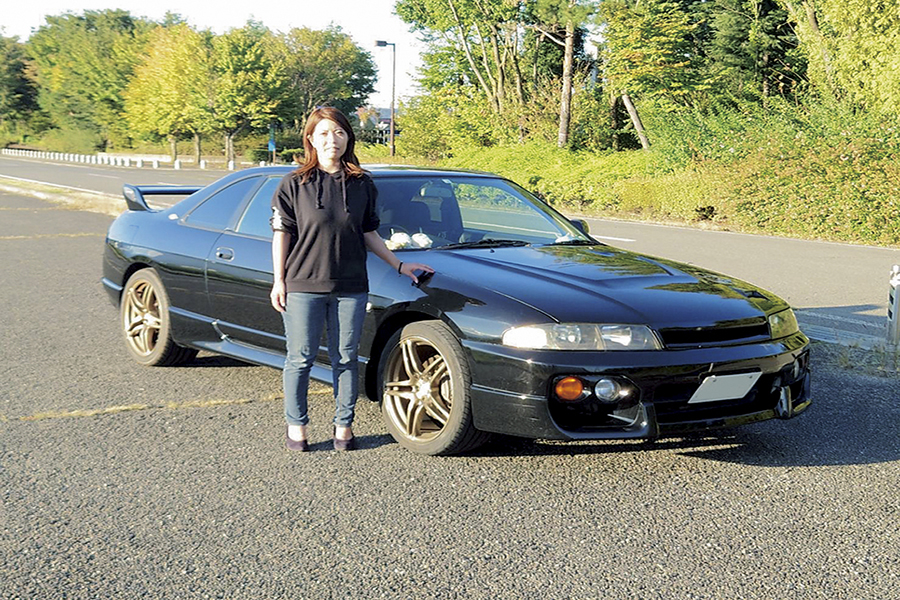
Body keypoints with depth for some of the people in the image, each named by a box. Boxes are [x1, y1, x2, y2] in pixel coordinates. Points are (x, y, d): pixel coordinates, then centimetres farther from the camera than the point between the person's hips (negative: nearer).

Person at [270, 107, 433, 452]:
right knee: (301, 358, 4)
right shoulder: (295, 184, 0)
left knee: (346, 358, 7)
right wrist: (279, 281, -3)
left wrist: (399, 265, 12)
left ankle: (343, 424, 18)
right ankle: (295, 426, 17)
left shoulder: (362, 185, 7)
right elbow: (282, 234, 1)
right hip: (303, 285, -2)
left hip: (351, 287, 2)